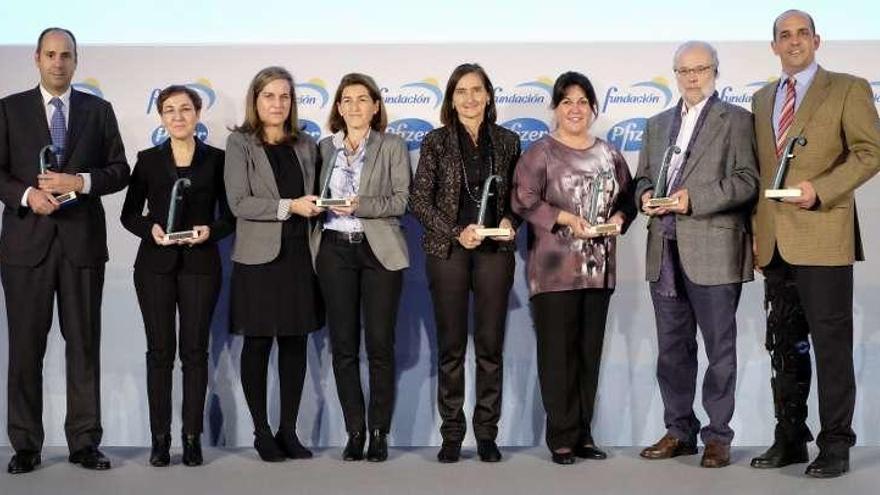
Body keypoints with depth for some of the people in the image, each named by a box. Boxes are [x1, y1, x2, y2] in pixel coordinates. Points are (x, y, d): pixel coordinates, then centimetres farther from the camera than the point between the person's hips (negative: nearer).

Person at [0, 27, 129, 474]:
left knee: (84, 343, 4)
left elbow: (120, 170, 6)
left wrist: (82, 182, -12)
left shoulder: (99, 111, 10)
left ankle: (84, 442, 10)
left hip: (83, 241, 1)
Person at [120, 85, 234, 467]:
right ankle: (160, 438, 8)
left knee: (195, 349, 1)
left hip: (200, 263, -1)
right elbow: (129, 213, 8)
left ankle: (192, 437, 8)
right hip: (156, 264, 1)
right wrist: (150, 229, -11)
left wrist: (210, 230, -14)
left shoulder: (216, 159, 5)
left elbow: (229, 215, 5)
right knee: (160, 350, 2)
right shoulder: (148, 160, 7)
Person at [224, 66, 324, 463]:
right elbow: (239, 202, -11)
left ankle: (289, 431, 15)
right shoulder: (240, 143, -1)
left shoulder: (305, 145, 12)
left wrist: (316, 206, -1)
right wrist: (289, 207, -17)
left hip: (299, 256, 4)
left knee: (295, 344, 6)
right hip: (258, 258, -4)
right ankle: (262, 433, 12)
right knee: (257, 345, 2)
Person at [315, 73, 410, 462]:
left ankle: (379, 432, 6)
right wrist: (316, 208, -5)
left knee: (380, 344, -2)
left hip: (379, 251, -3)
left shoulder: (392, 147, 3)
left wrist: (361, 206, -17)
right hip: (335, 251, 3)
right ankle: (354, 430, 11)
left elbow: (402, 200, -6)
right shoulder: (325, 148, 12)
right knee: (343, 345, 3)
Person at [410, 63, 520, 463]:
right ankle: (451, 433, 11)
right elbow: (419, 200, -2)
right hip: (447, 250, -1)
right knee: (450, 344, 3)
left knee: (491, 343, 2)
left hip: (495, 250, 1)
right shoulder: (436, 142, 2)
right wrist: (456, 231, -12)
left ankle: (487, 433, 11)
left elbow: (518, 195, 13)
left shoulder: (507, 141, 7)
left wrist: (510, 220, -8)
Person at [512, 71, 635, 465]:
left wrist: (619, 218, -4)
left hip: (598, 268, 5)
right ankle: (561, 436, 6)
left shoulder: (609, 154, 12)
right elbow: (523, 201, -10)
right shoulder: (541, 152, -2)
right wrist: (566, 218, -18)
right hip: (555, 269, -5)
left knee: (590, 351, 9)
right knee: (558, 352, -2)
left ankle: (583, 432, 18)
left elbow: (627, 199, 17)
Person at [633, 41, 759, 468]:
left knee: (720, 349, 1)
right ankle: (679, 431, 21)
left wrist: (694, 199, -18)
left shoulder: (736, 120, 1)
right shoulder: (657, 124, 19)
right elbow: (643, 177, 22)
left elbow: (746, 180, -9)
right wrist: (646, 196, -1)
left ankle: (717, 436, 9)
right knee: (672, 349, 11)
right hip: (665, 253, 6)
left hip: (712, 252, -5)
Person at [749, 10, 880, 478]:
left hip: (822, 236, -5)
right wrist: (756, 227, 9)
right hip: (774, 242, 5)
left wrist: (820, 190, -17)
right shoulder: (761, 99, 18)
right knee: (784, 345, 10)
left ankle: (835, 444, 5)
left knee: (830, 343, -3)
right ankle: (789, 438, 18)